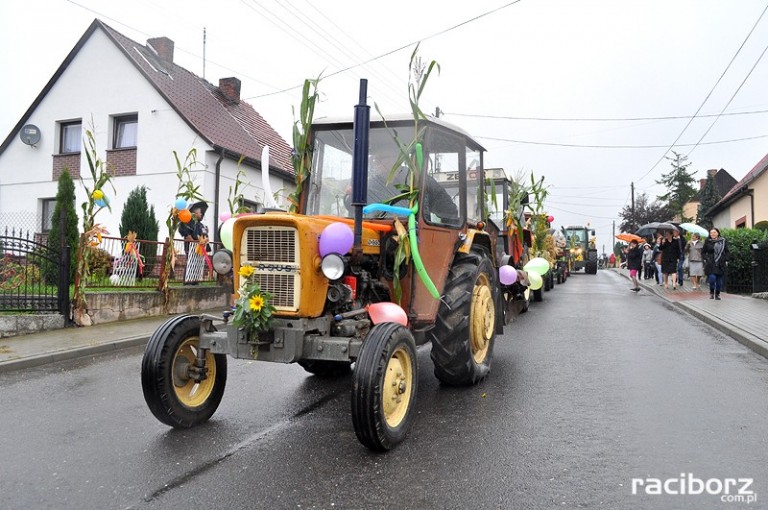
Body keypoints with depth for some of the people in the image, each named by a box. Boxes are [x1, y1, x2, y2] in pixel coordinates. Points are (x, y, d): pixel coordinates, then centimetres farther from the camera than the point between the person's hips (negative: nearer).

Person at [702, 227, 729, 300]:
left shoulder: (723, 241, 5)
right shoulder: (708, 242, 1)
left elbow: (726, 252, 13)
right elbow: (703, 252, 10)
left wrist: (726, 260, 4)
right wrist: (706, 259, -2)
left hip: (720, 264, 2)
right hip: (711, 264, -2)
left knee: (719, 280, 4)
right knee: (712, 278, -15)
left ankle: (717, 294, 18)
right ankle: (711, 292, 5)